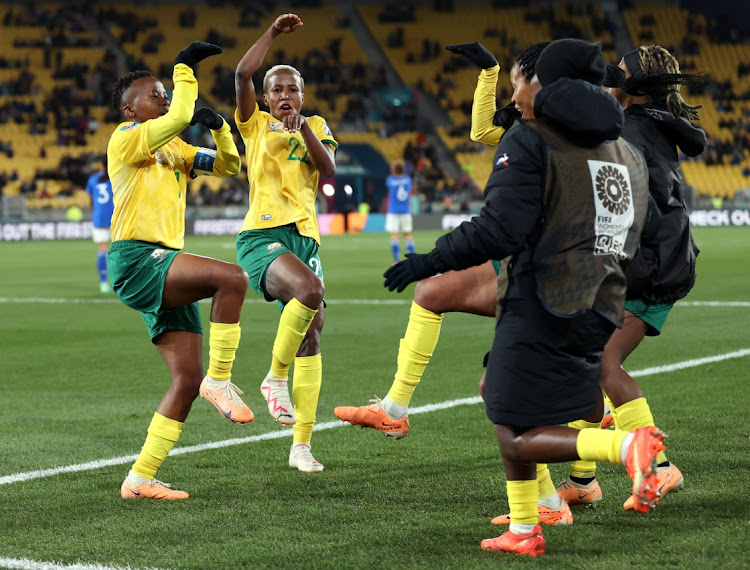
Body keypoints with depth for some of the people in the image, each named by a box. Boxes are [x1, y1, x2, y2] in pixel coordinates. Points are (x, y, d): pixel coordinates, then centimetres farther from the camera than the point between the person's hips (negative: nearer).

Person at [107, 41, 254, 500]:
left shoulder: (172, 149, 22)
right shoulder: (126, 139, -3)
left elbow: (229, 165, 24)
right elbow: (179, 117, -20)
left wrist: (218, 126, 8)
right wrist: (185, 67, -9)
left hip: (163, 266, 9)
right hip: (136, 258, -9)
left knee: (188, 379, 2)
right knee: (233, 277, -28)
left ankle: (141, 478, 6)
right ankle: (220, 379, -15)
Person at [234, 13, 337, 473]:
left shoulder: (316, 127, 18)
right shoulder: (255, 124, 9)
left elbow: (328, 169, 0)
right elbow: (243, 74, -7)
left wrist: (303, 126, -9)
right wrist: (273, 33, -5)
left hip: (305, 237, 5)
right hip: (262, 236, -5)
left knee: (311, 335, 2)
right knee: (310, 290, -34)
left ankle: (302, 445, 8)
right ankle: (275, 378, -14)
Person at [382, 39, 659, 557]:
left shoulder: (531, 141, -7)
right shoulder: (630, 154, 14)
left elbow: (498, 231, -17)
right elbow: (631, 241, 14)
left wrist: (430, 262, -7)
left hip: (543, 309, -8)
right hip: (599, 314, 8)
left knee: (517, 439, -1)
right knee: (495, 393, 24)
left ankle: (626, 446, -24)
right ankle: (524, 530, 23)